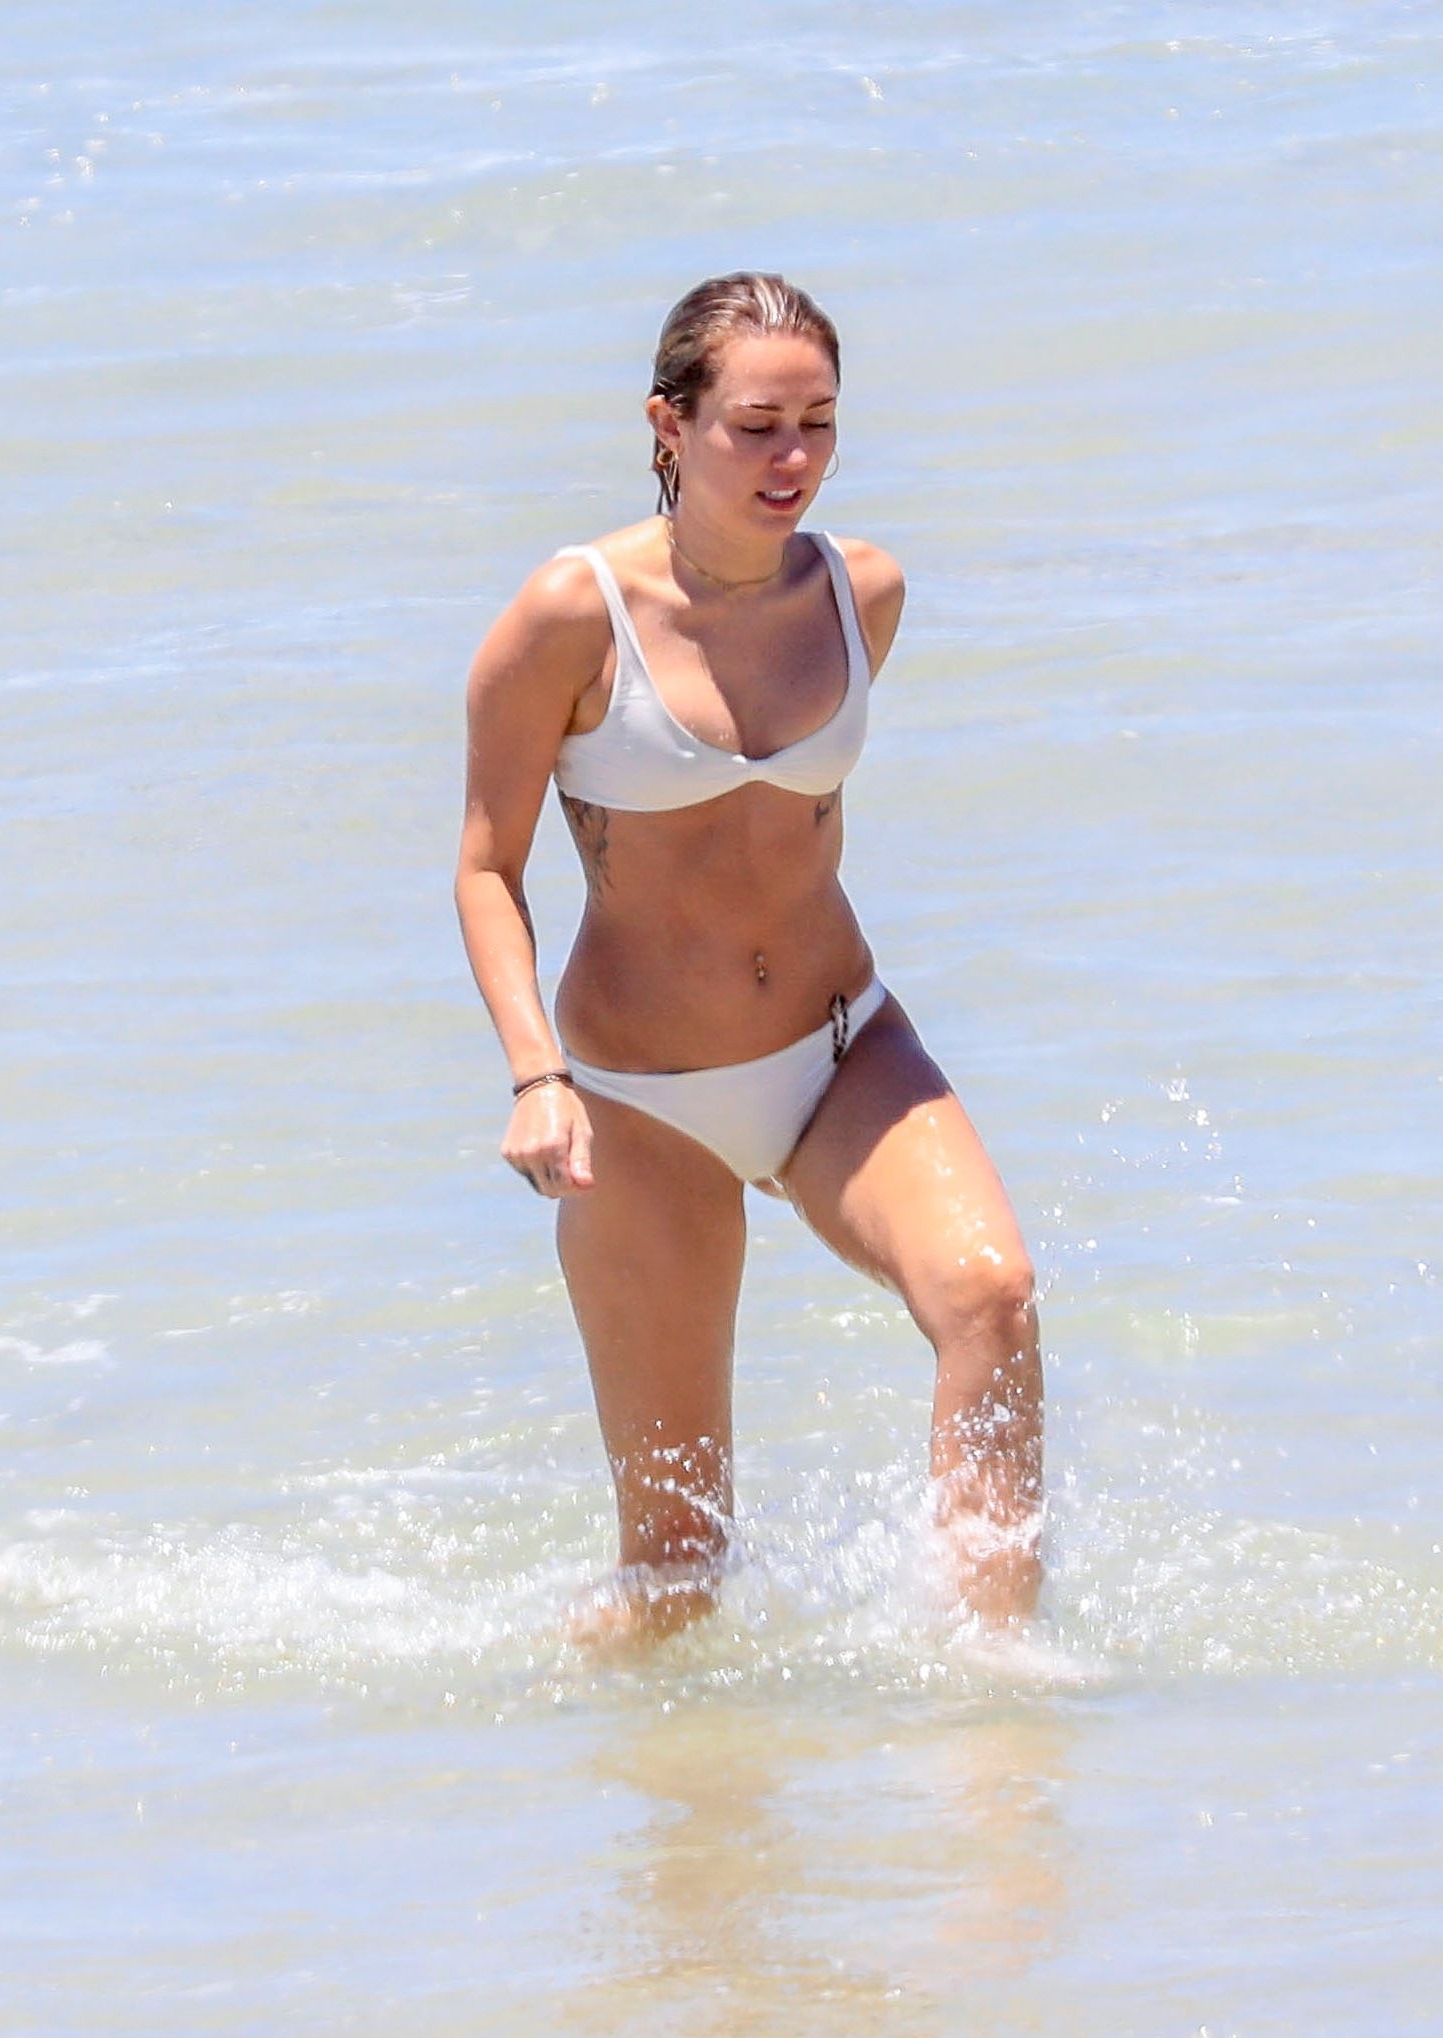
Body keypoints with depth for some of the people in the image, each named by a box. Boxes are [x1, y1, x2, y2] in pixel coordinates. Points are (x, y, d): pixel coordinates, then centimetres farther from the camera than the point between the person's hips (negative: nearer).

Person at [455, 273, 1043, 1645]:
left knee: (989, 1296, -28)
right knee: (677, 1554, -1)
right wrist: (536, 1076, -20)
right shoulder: (575, 615, -14)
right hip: (644, 1105, -3)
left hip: (844, 1050, 3)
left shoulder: (860, 593, -1)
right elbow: (488, 866, -8)